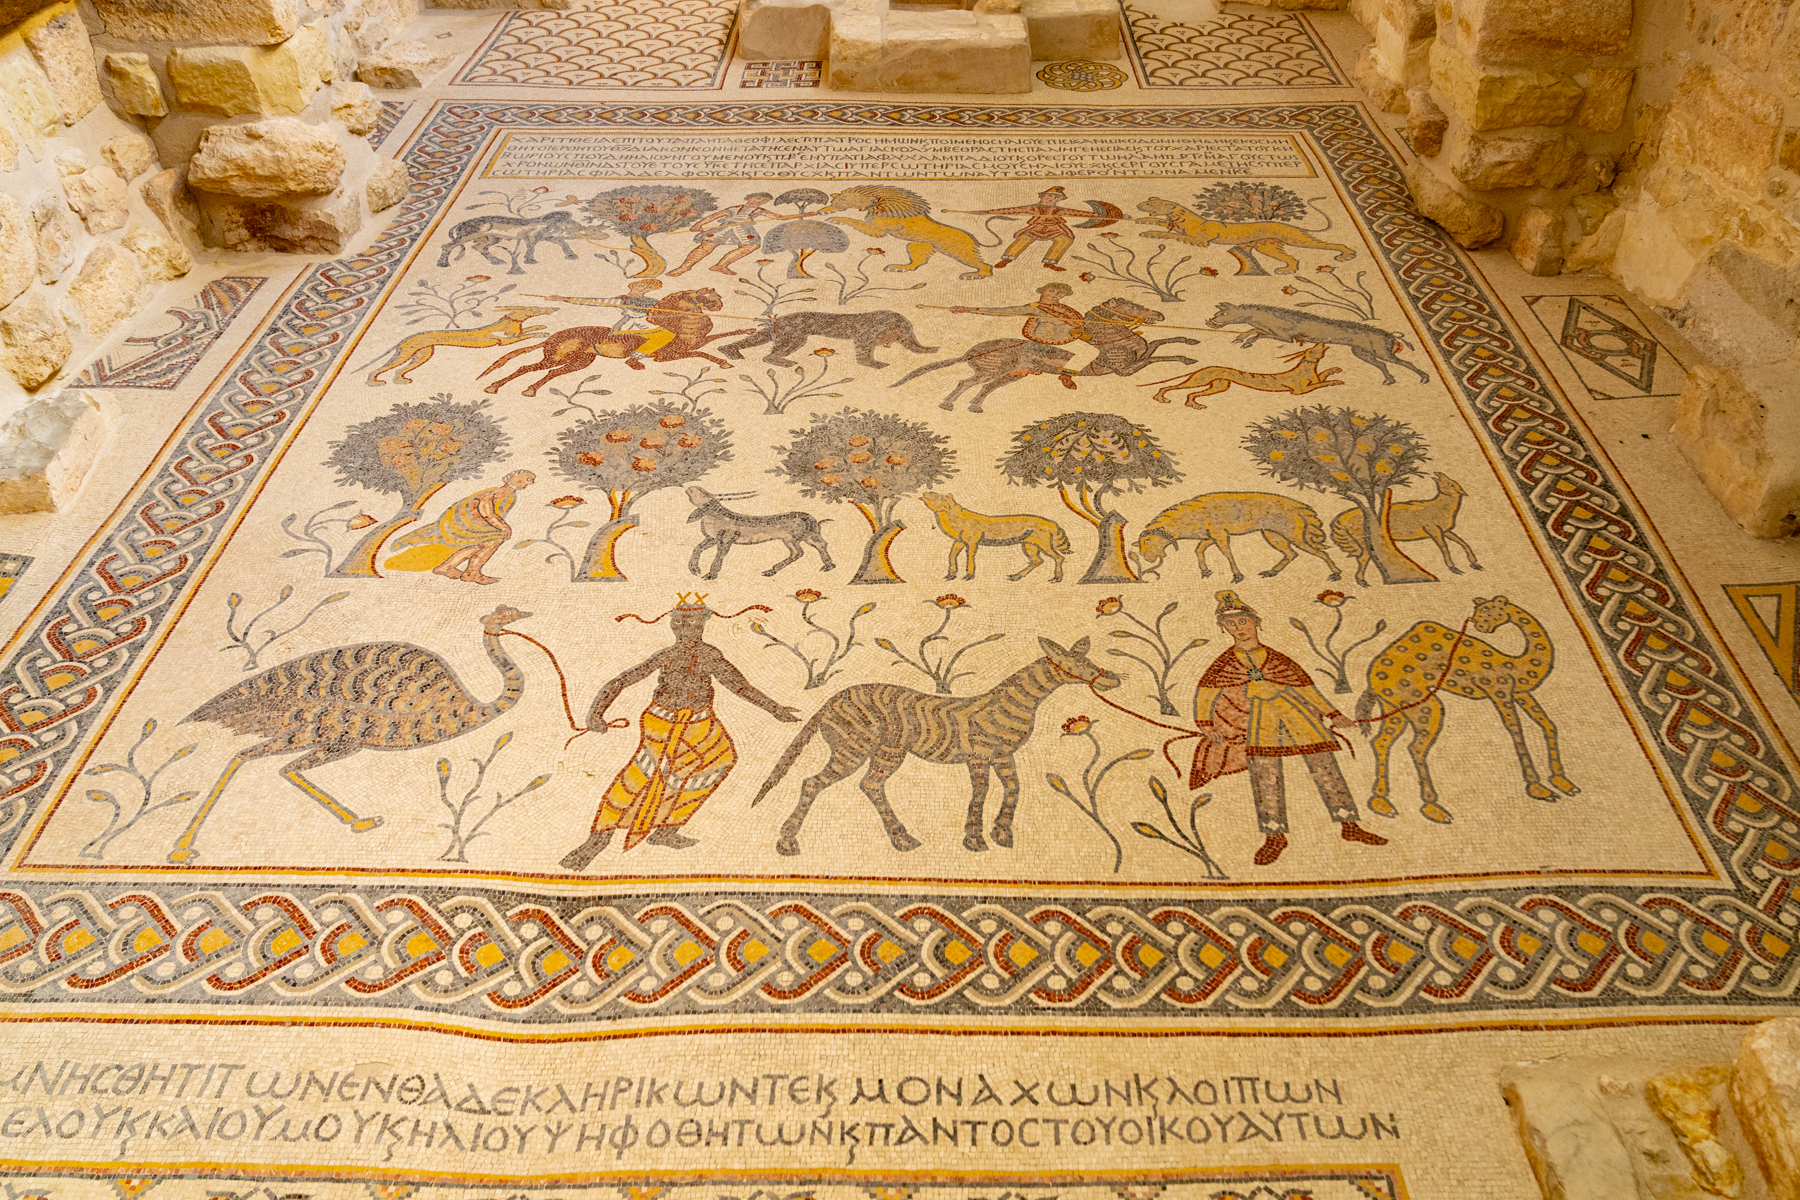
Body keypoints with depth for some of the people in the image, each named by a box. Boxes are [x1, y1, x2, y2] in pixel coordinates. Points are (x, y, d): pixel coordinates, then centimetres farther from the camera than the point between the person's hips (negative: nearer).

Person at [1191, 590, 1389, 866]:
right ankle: (1274, 835, -13)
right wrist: (1206, 724, -4)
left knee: (1324, 764, -5)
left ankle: (1348, 825, 2)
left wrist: (1332, 715, 14)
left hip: (1295, 710, 1)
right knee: (1264, 771, -17)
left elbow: (1306, 688, 18)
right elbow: (1204, 693, 11)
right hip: (1259, 717, -1)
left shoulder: (1277, 659, 15)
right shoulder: (1225, 663, 13)